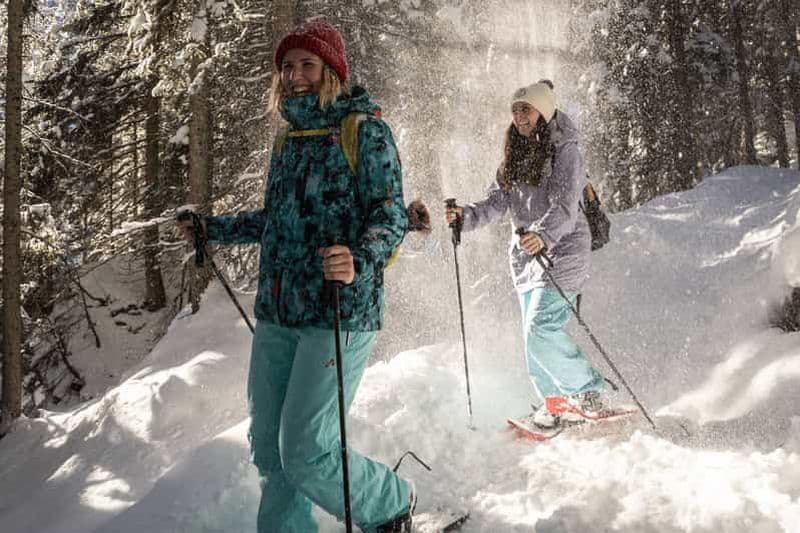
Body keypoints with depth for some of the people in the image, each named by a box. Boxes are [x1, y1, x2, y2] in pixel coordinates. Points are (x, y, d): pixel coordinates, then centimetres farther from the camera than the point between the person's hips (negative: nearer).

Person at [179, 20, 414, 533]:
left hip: (340, 312, -7)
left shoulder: (366, 129, -5)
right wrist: (213, 229, 25)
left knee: (306, 454, -8)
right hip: (277, 313, 7)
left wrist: (359, 260, -32)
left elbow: (390, 215, -13)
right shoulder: (289, 138, 16)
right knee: (269, 450, 12)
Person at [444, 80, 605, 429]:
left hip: (561, 249, -7)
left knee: (542, 328, -16)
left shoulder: (564, 151, -9)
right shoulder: (515, 157, 13)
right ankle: (555, 402, 24)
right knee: (534, 335, 10)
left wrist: (543, 234, -38)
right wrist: (467, 216, -9)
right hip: (526, 255, 7)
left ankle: (587, 391, 3)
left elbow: (565, 206, -21)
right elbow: (497, 203, 9)